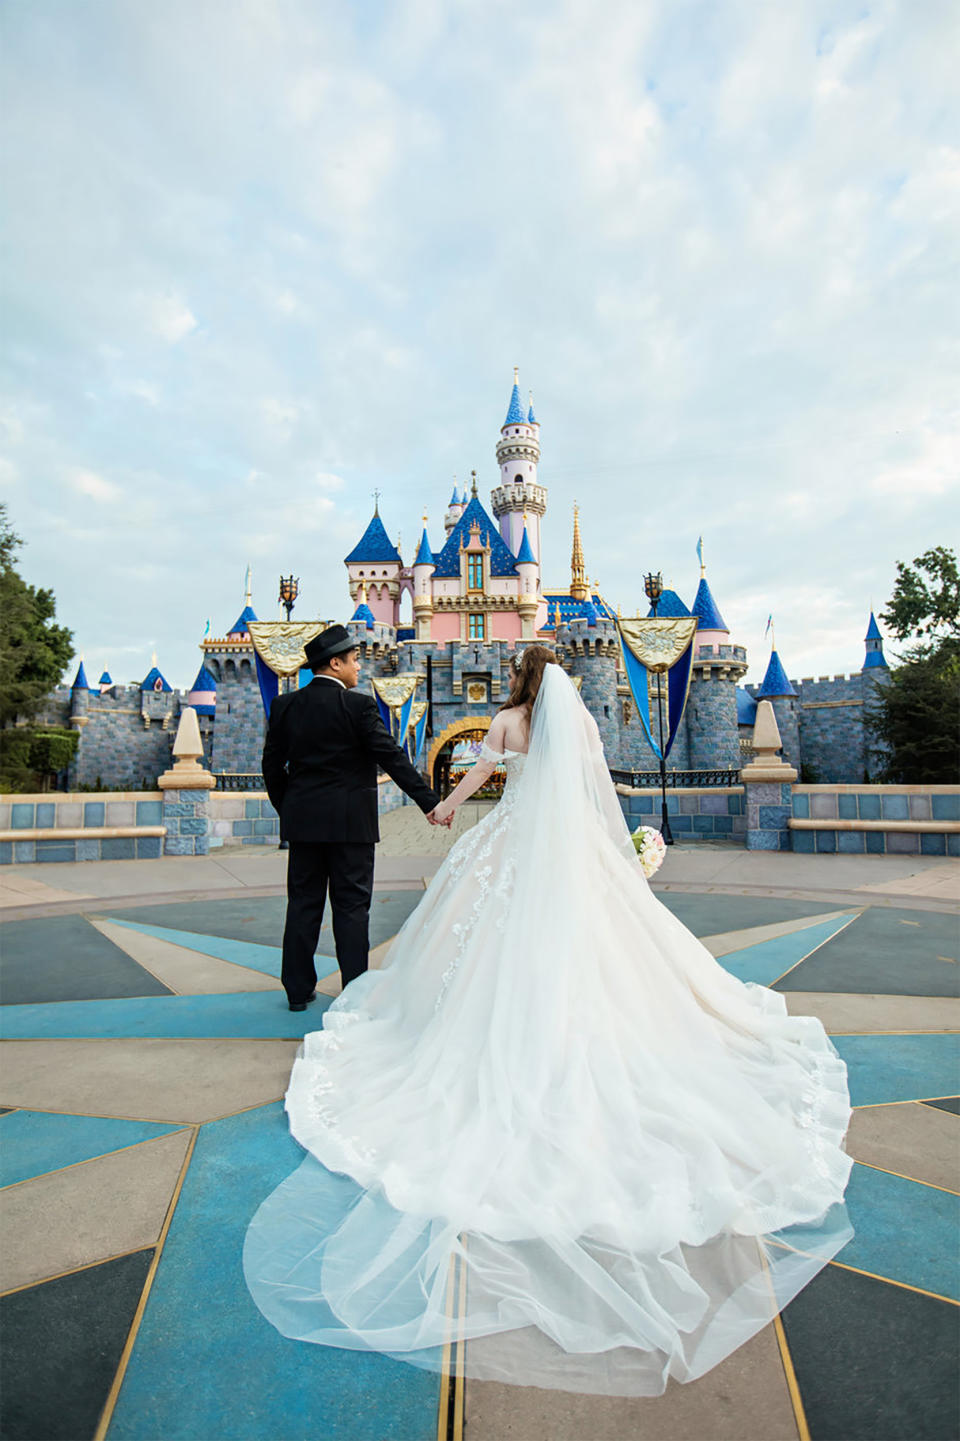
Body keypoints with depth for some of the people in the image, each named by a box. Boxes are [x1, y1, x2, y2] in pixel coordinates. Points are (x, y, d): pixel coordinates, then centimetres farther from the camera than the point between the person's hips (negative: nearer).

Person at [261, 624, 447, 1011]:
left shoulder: (284, 705, 4)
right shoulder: (358, 705, -11)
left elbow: (272, 765, 8)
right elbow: (392, 758, -13)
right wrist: (430, 802, -9)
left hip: (302, 820, 5)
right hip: (350, 821, -4)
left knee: (303, 904, 13)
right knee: (351, 906, 5)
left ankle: (298, 989, 21)